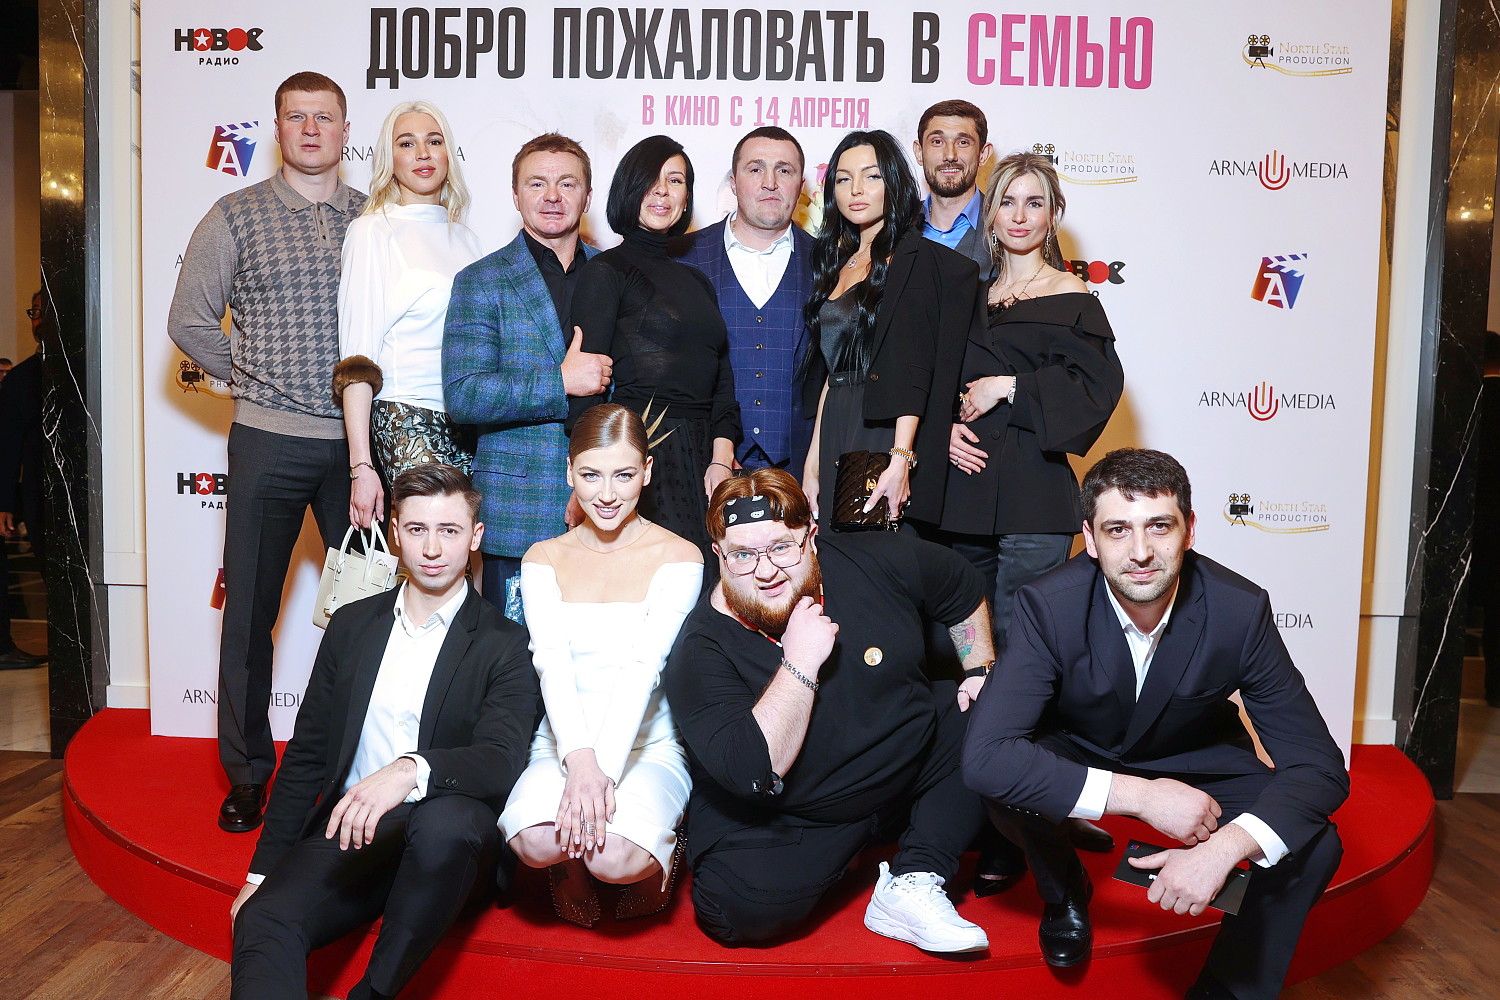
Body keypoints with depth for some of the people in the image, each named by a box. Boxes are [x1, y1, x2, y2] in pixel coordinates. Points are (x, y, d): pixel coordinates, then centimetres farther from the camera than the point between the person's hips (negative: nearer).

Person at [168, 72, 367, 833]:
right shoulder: (235, 218, 4)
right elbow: (190, 322, 5)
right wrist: (256, 377, 1)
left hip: (358, 440, 1)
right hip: (270, 440, -1)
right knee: (250, 609, 5)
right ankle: (246, 774, 21)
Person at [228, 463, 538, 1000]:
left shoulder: (505, 644, 1)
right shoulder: (351, 625, 14)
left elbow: (500, 760, -15)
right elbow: (305, 755, 16)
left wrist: (410, 770, -35)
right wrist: (262, 870, 11)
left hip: (446, 836, -2)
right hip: (346, 832, 2)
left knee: (448, 820, -37)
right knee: (262, 920, -28)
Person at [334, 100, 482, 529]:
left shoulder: (464, 236, 16)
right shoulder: (374, 230, 0)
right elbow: (356, 356, -6)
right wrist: (362, 465, -13)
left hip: (468, 424, 5)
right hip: (407, 423, -5)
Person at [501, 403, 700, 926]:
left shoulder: (678, 558, -3)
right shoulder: (544, 559, 6)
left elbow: (643, 668, -14)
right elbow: (552, 663, -9)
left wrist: (605, 768, -27)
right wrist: (580, 761, -26)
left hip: (650, 746, -2)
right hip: (563, 744, 2)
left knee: (616, 858, -29)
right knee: (535, 842, -29)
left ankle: (657, 857, 11)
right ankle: (571, 871, 11)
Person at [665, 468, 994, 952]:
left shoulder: (876, 562, -11)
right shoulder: (701, 651, -22)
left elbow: (963, 590, 9)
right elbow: (753, 774, -33)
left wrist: (981, 673, 3)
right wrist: (800, 662, -34)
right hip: (785, 818, -5)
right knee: (743, 906, -30)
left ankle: (912, 883, -9)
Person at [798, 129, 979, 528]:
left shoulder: (918, 259, -6)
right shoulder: (838, 263, 16)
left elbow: (914, 369, -15)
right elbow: (830, 369, 14)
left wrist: (900, 459, -24)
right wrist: (813, 460, 9)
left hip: (887, 435, -6)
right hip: (834, 441, 7)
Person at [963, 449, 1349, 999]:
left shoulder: (1241, 610, -25)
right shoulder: (1048, 606, -30)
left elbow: (1319, 765, -24)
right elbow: (984, 755, -37)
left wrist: (1222, 848, -42)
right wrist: (1140, 795, -42)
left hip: (1199, 763, 2)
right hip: (1078, 757, -1)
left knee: (1314, 846, -22)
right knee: (1007, 777, -32)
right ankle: (1064, 893, 3)